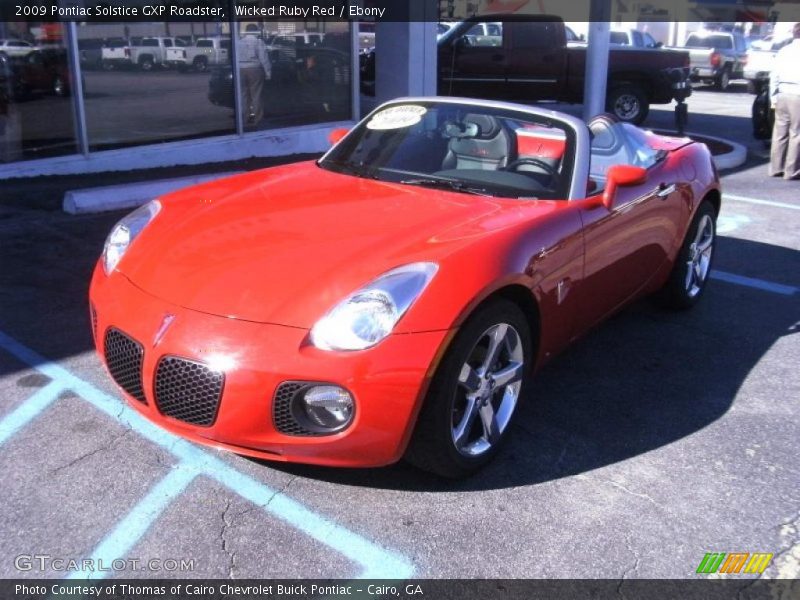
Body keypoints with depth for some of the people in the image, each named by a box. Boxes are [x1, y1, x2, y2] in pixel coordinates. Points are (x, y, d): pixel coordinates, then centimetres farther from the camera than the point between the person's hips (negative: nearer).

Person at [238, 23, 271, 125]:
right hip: (255, 69, -4)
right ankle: (257, 118, -2)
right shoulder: (258, 41, -5)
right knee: (256, 94, -1)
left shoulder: (239, 42, 9)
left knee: (245, 94, 12)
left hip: (241, 70, 4)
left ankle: (248, 116, 16)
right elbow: (264, 58, -10)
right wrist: (268, 72, -6)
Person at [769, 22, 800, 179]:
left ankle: (776, 168, 15)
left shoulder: (783, 51, 11)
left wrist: (773, 97, 14)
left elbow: (774, 75, 10)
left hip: (782, 95, 6)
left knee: (779, 133, 11)